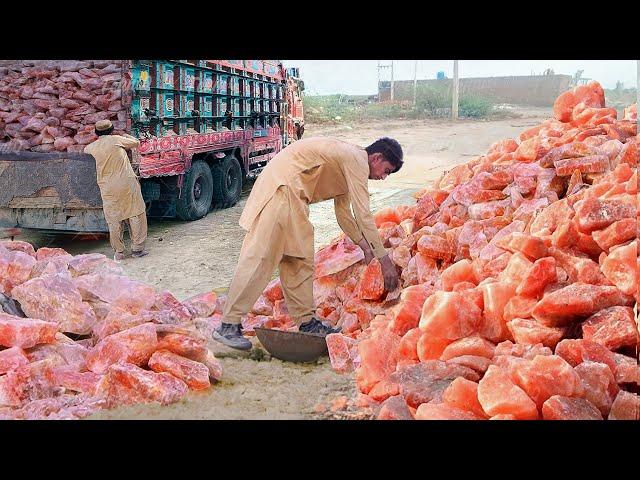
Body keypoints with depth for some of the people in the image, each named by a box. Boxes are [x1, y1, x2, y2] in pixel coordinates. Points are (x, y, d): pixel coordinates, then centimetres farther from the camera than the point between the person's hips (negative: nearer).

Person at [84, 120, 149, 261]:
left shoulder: (92, 147, 5)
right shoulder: (116, 139, -3)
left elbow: (85, 150, 29)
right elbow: (136, 143, 10)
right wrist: (125, 135, 27)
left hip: (108, 188, 3)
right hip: (127, 182, -3)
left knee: (114, 220, 9)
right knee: (135, 215, 7)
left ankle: (119, 252, 13)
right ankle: (137, 249, 7)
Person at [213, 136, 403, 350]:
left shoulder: (347, 163, 18)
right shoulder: (356, 159, -12)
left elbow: (344, 213, 24)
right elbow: (363, 214, -17)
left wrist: (364, 245, 19)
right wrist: (385, 260, -13)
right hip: (280, 187, -11)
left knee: (299, 260, 10)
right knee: (260, 257, -13)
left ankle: (306, 322, 16)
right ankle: (228, 326, -12)